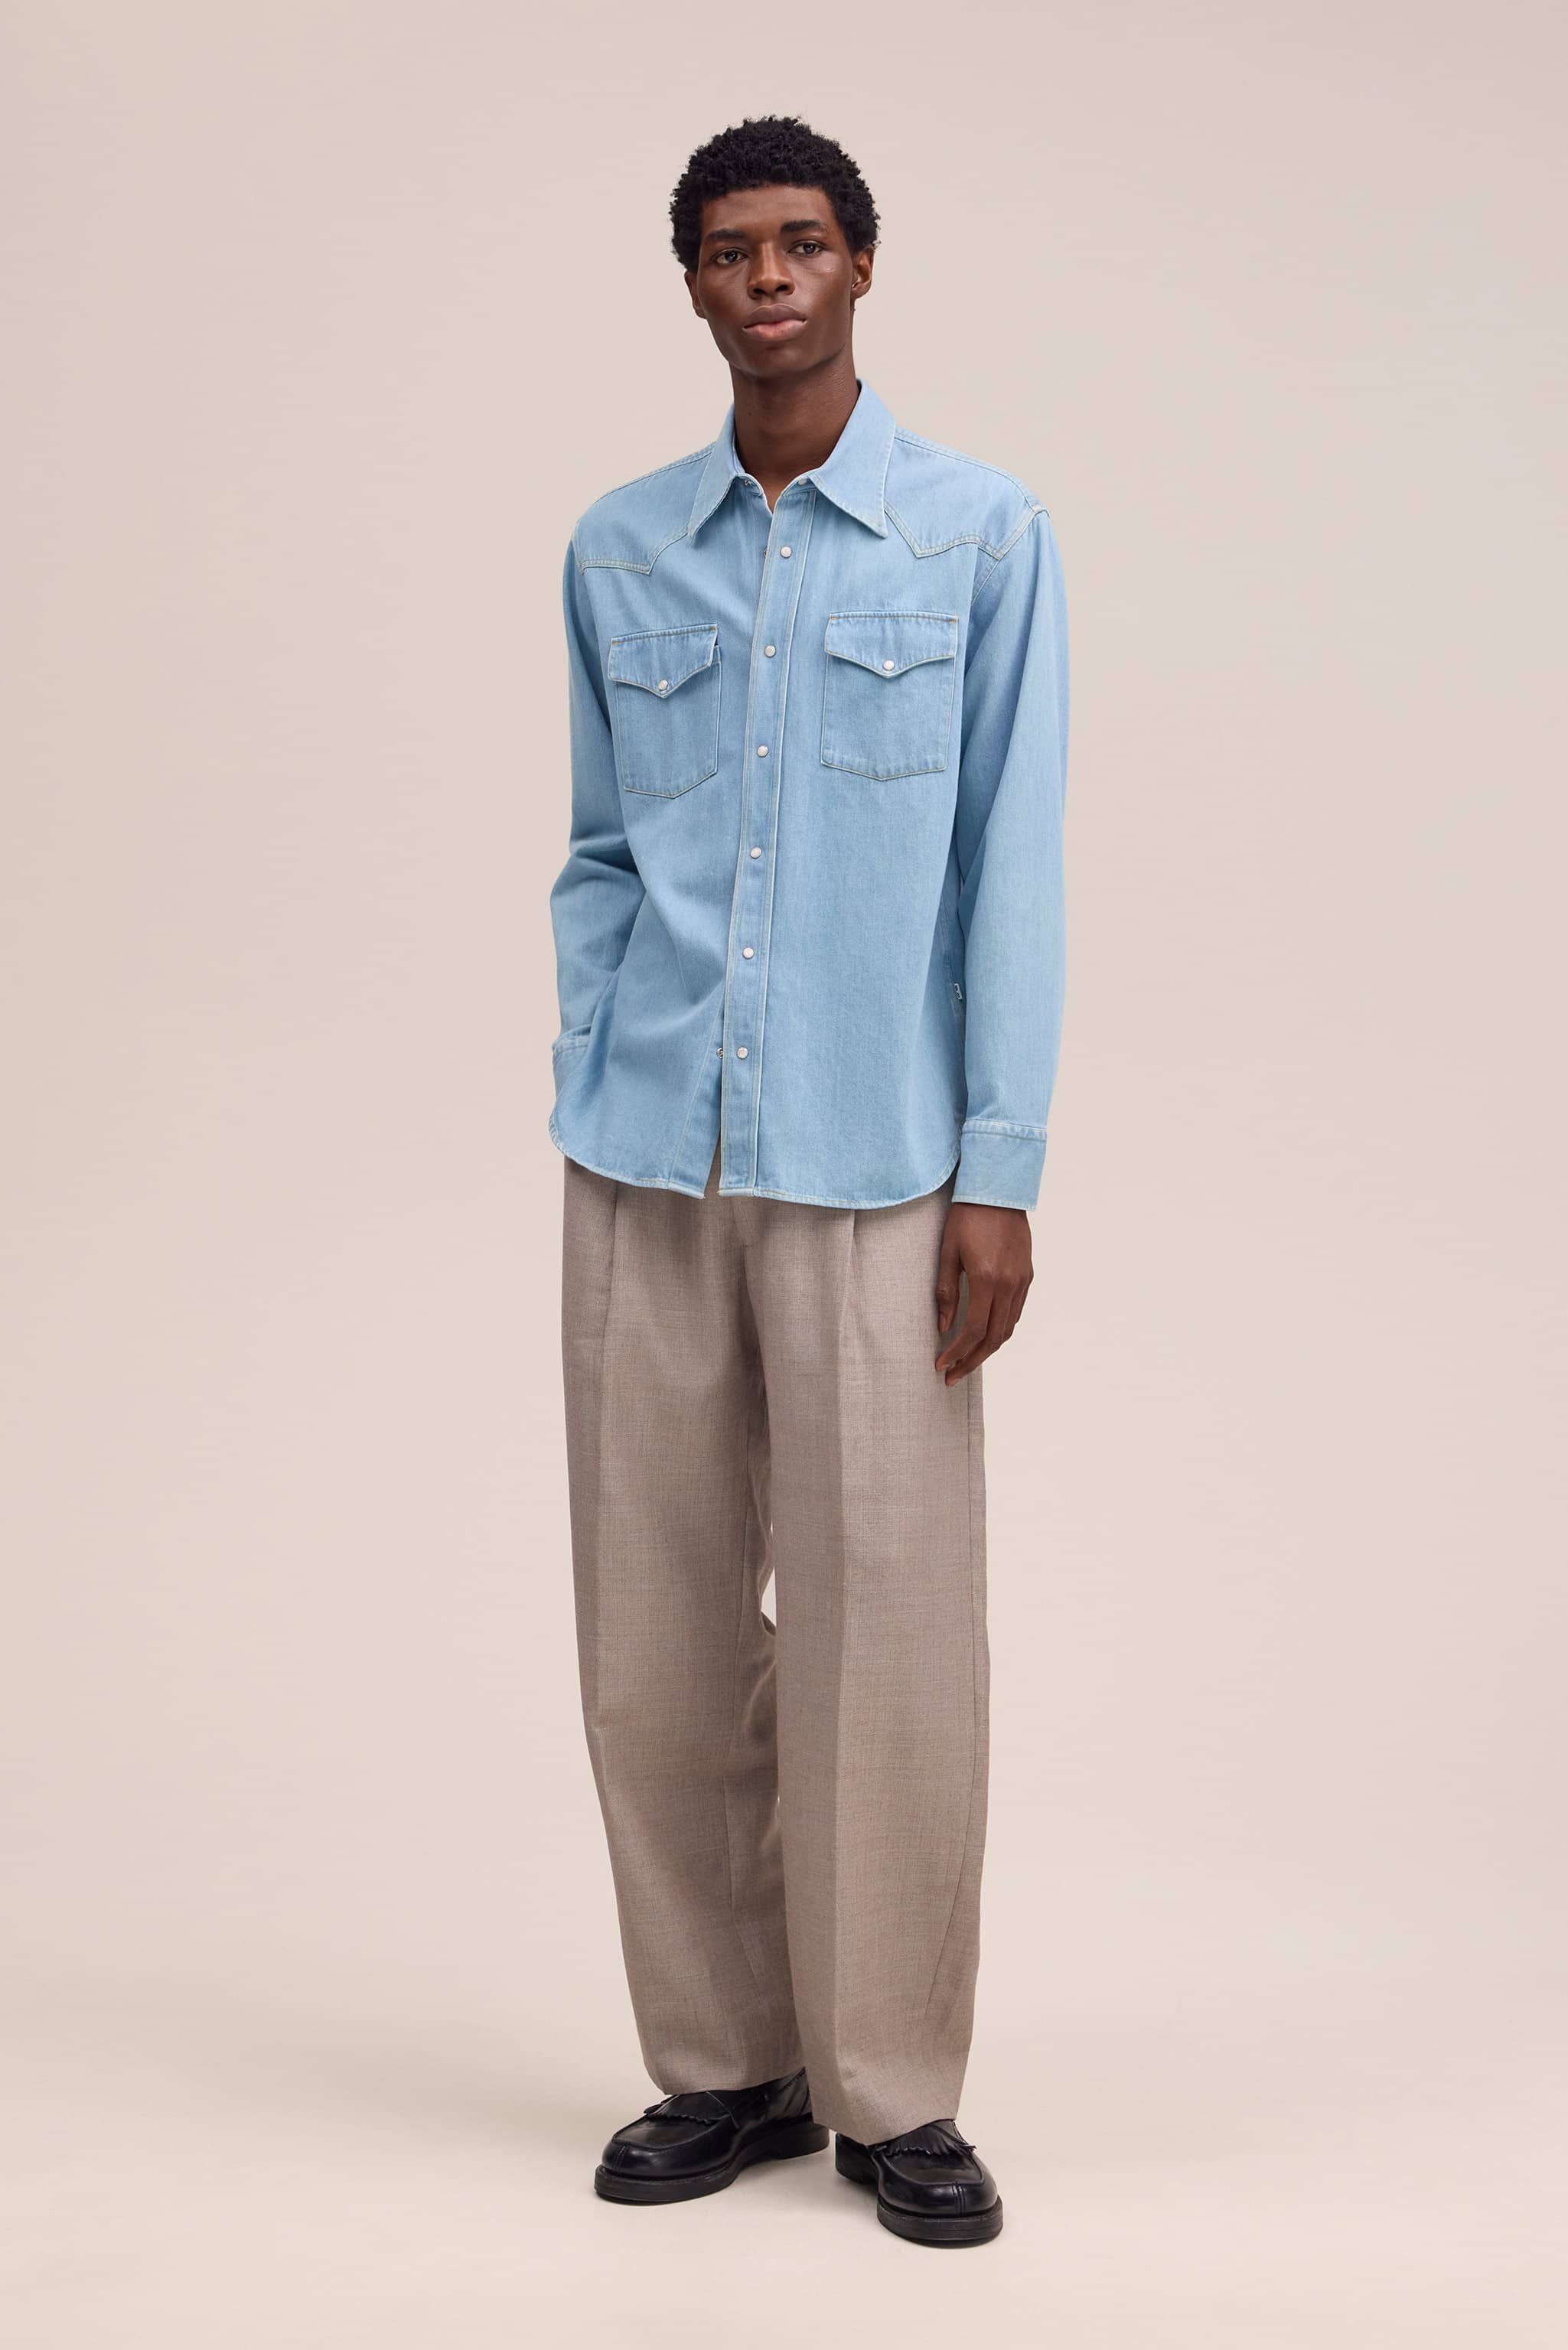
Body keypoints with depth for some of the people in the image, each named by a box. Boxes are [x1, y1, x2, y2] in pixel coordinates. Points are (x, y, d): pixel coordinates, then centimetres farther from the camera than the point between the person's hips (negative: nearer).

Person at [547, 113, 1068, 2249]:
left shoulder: (982, 535, 2)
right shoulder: (618, 553, 11)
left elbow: (1013, 863, -2)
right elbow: (601, 857, 15)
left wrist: (1001, 1172, -7)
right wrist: (582, 1107, 5)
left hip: (873, 1171, -3)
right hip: (646, 1169, 3)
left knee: (889, 1630, -1)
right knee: (661, 1631, 6)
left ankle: (895, 2091, 14)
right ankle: (722, 2060, 21)